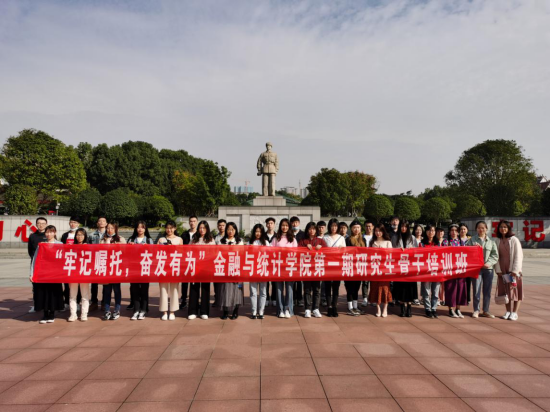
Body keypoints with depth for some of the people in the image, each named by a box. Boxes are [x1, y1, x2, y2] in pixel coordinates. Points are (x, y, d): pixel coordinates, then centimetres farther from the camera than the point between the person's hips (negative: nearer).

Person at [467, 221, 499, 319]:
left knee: (487, 291, 8)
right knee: (476, 290, -1)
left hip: (488, 268, 2)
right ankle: (476, 310, 11)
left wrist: (489, 263, -10)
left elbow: (495, 255, 4)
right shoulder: (472, 240, 5)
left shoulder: (491, 241, 9)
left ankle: (486, 311, 19)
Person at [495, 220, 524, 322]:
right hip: (502, 271, 3)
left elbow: (518, 256, -9)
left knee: (515, 290, 3)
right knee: (505, 291, 8)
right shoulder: (497, 241, 4)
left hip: (513, 270, -3)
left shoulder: (514, 240, -7)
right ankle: (508, 311, 17)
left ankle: (515, 313, 10)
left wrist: (515, 270, -14)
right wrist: (498, 270, -3)